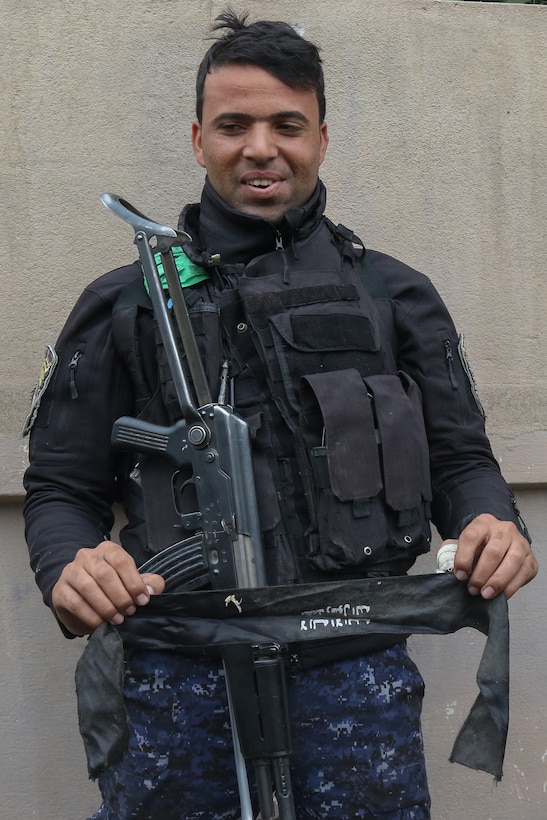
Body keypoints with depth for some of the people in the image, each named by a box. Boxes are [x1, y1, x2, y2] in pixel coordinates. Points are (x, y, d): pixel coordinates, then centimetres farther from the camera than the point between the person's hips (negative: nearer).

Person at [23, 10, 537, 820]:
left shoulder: (396, 296, 11)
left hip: (357, 678, 1)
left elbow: (460, 458, 12)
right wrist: (71, 567, -15)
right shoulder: (125, 305, 8)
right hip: (178, 684, 0)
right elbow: (62, 486, 7)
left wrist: (495, 524, -11)